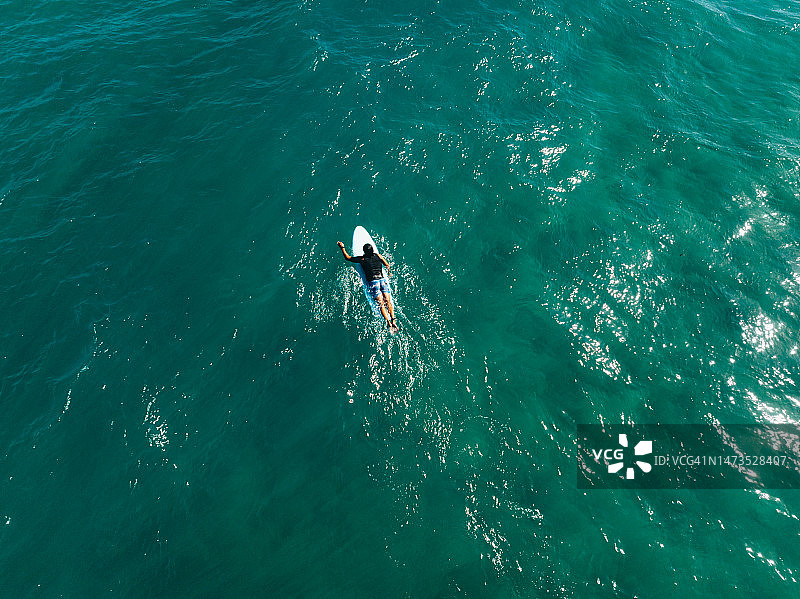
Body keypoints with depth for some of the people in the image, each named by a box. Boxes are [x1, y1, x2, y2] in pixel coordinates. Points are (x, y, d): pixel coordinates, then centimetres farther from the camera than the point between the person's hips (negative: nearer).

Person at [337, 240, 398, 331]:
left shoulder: (362, 259, -2)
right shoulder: (378, 256, 7)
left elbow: (348, 257, 5)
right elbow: (387, 265, 17)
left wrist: (342, 247, 13)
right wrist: (388, 273, 36)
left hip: (373, 282, -2)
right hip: (383, 280, 3)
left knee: (381, 305, -4)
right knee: (388, 302, 2)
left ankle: (388, 322, -16)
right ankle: (393, 320, -12)